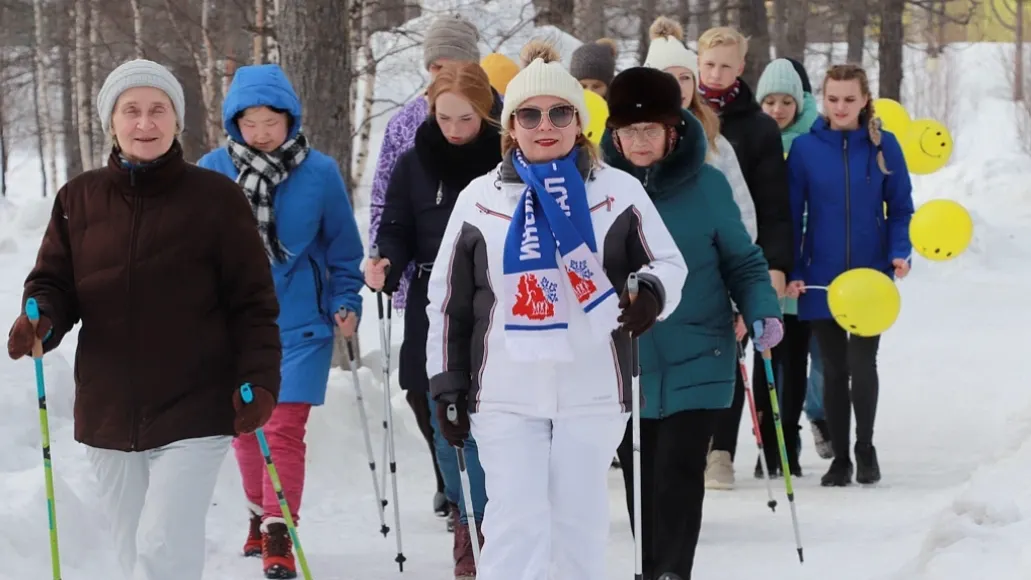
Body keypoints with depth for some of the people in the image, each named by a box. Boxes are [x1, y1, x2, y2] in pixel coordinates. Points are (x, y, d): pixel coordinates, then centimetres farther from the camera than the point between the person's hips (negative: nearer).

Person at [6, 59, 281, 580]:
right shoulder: (79, 199, 6)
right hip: (107, 415, 4)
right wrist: (39, 321, -13)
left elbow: (253, 302, -1)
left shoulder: (215, 199, -3)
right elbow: (54, 283, 10)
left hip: (193, 414, -4)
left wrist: (259, 380, -12)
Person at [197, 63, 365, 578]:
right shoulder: (211, 171, -5)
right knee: (244, 426, 14)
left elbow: (343, 248, 3)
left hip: (298, 325, -2)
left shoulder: (319, 173, -8)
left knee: (284, 429, -7)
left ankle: (278, 536, -1)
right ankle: (261, 513, 34)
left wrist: (346, 304, -5)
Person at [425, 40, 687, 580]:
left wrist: (652, 292, -17)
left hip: (592, 391, 1)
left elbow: (668, 261, 7)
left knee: (581, 522, 7)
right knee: (517, 524, -9)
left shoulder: (618, 191, 2)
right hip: (506, 394, -1)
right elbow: (447, 301, 11)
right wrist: (448, 388, 7)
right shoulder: (479, 199, 5)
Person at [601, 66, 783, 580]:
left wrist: (763, 311, -13)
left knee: (678, 475, -12)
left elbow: (742, 261, 2)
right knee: (640, 481, 12)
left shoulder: (706, 186, -6)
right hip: (626, 365, 3)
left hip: (695, 364, -3)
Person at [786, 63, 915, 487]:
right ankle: (840, 458, 18)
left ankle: (865, 450, 12)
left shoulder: (883, 145, -1)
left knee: (862, 363, -8)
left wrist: (899, 253, -11)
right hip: (821, 277, 1)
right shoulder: (805, 148, -1)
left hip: (870, 275, -1)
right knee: (834, 370, 7)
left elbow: (901, 208, 4)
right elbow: (791, 213, 2)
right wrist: (792, 272, -4)